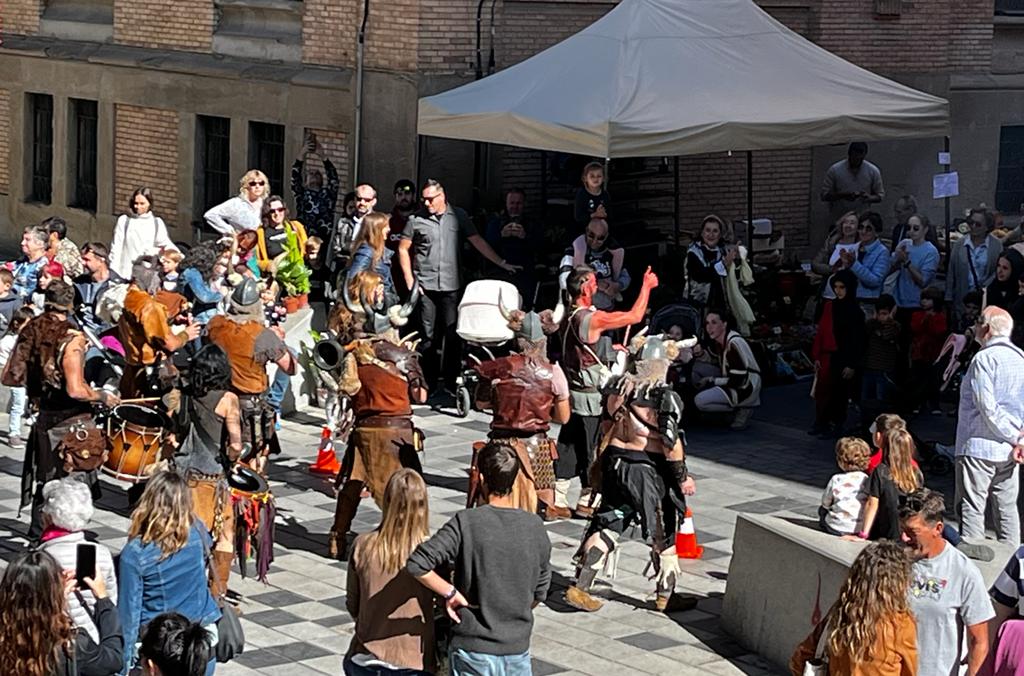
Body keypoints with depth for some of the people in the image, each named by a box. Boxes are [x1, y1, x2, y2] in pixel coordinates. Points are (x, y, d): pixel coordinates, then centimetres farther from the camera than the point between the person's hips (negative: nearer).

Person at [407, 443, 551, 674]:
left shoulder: (466, 523, -13)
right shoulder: (535, 527, -1)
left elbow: (417, 564, -22)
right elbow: (540, 593, 8)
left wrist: (450, 593, -10)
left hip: (473, 649, -3)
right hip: (519, 650, 3)